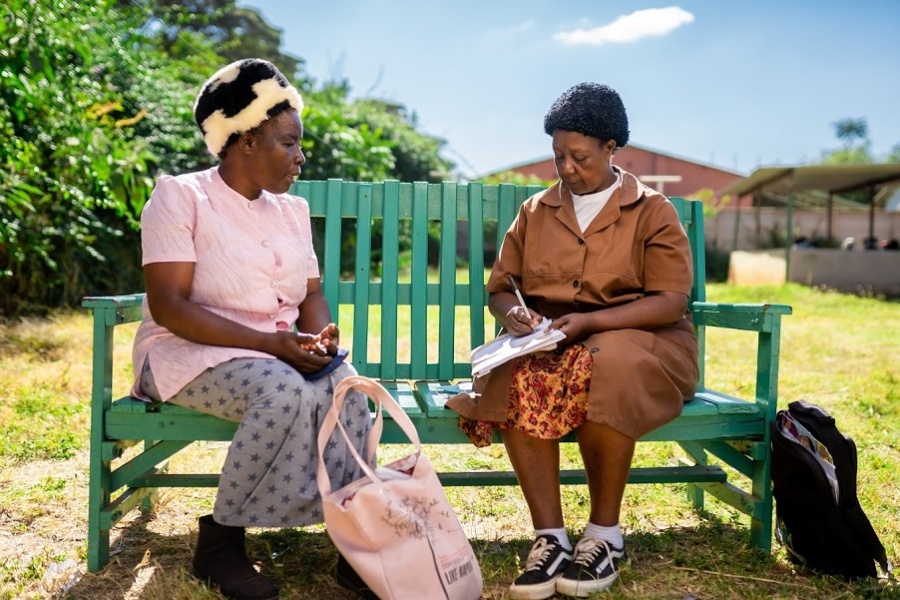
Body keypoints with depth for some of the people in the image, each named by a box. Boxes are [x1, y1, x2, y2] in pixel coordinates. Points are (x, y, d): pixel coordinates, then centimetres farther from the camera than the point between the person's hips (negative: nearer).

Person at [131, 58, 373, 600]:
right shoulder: (180, 196, -7)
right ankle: (220, 541, -16)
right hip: (192, 353, -5)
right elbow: (169, 305, -16)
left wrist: (322, 336, -12)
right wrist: (269, 342, -24)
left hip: (283, 355, 5)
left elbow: (312, 296, 13)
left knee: (346, 387, -26)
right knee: (285, 391, -34)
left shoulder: (292, 210, 13)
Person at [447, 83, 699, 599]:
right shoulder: (535, 211, 16)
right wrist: (511, 312, -9)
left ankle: (606, 534, -21)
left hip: (639, 340, -2)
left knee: (605, 366, -39)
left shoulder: (653, 212, 4)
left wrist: (590, 322, -19)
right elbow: (499, 285, 17)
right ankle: (550, 537, -27)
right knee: (519, 379, -34)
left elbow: (670, 302, -6)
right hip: (550, 343, 3)